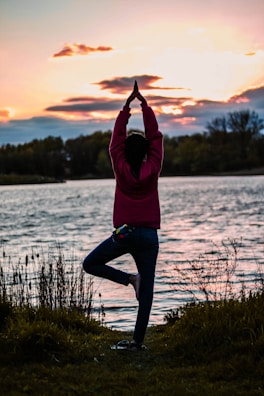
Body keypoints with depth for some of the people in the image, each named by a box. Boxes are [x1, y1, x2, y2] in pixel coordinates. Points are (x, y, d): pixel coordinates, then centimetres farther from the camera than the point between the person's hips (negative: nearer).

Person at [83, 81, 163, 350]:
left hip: (124, 234, -2)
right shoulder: (152, 169, -2)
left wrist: (127, 106, 10)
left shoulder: (121, 168, -3)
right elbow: (155, 137, 6)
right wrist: (145, 106, 10)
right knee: (147, 290, 5)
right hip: (149, 235, 2)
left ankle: (129, 278, -3)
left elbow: (117, 138, 5)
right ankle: (138, 340, 3)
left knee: (90, 264, 15)